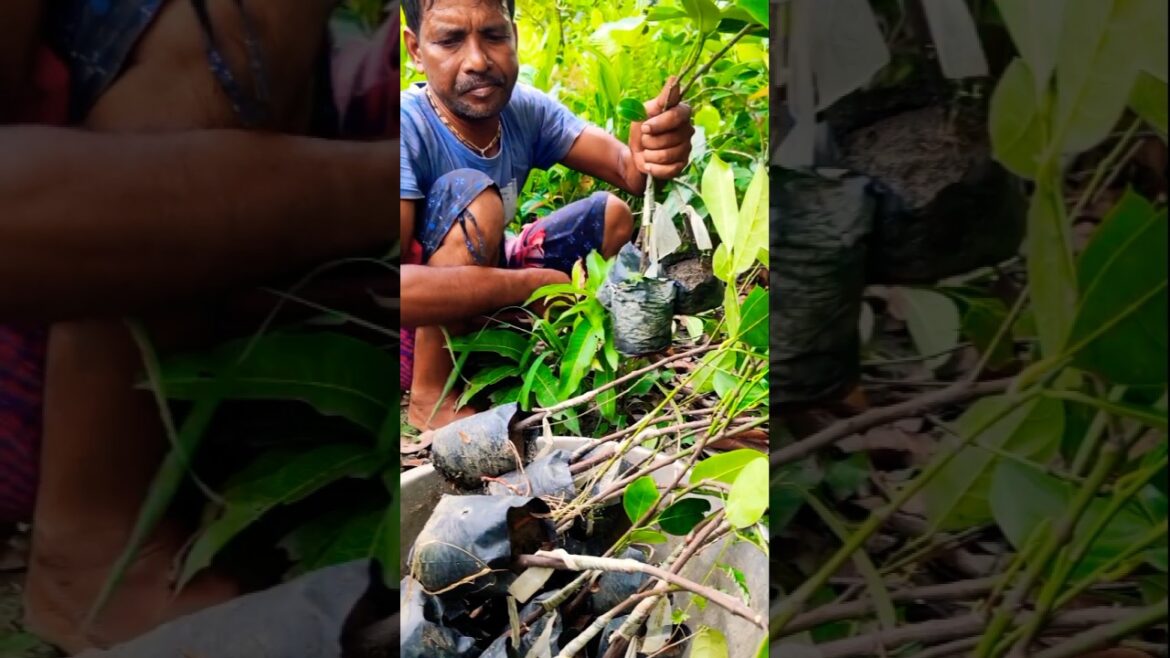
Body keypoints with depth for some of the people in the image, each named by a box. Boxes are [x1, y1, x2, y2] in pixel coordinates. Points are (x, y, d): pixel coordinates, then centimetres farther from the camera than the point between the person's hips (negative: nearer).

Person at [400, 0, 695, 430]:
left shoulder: (526, 110, -9)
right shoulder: (409, 129, -29)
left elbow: (627, 169, -17)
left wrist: (650, 157, -41)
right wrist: (530, 283, -36)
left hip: (481, 303, 7)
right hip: (419, 327, -6)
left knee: (612, 216, 2)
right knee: (472, 195, -29)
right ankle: (431, 397, -17)